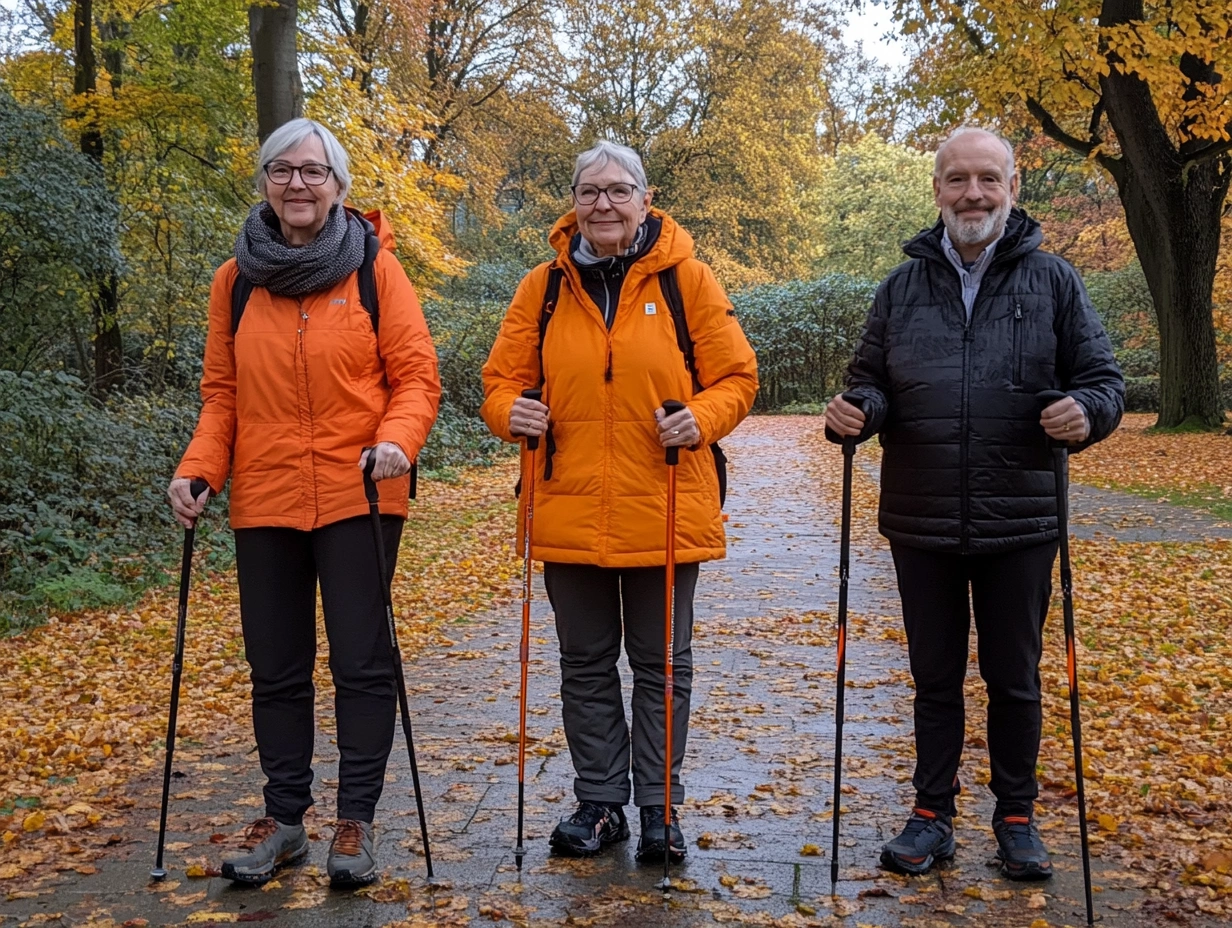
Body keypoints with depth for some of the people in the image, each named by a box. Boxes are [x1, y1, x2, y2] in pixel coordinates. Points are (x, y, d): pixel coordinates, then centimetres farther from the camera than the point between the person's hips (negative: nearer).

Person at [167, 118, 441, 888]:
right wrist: (197, 469, -3)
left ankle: (357, 821, 14)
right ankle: (284, 817, 25)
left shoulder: (374, 267, -1)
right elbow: (222, 392, 11)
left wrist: (396, 442, -22)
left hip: (357, 498, -3)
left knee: (362, 662, 1)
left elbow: (416, 375, -4)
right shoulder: (236, 279, 9)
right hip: (264, 503, 4)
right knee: (276, 668, 11)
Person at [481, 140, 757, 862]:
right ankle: (600, 804, 27)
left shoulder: (686, 278, 0)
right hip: (570, 512, 2)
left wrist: (701, 417, -18)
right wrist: (510, 411, -12)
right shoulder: (544, 287, 6)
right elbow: (503, 377, 10)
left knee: (662, 665, 9)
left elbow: (737, 376, 1)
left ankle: (660, 806, 23)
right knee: (587, 666, 13)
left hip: (664, 512, -2)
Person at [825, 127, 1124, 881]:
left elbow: (1105, 380, 2)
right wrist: (858, 411, -12)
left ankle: (1018, 817, 28)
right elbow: (872, 383, 11)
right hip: (922, 526, 2)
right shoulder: (904, 285, 7)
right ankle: (934, 815, 26)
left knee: (1015, 680, 11)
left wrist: (1087, 413, -20)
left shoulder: (1053, 280, 2)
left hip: (1019, 526, -1)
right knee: (935, 678, 13)